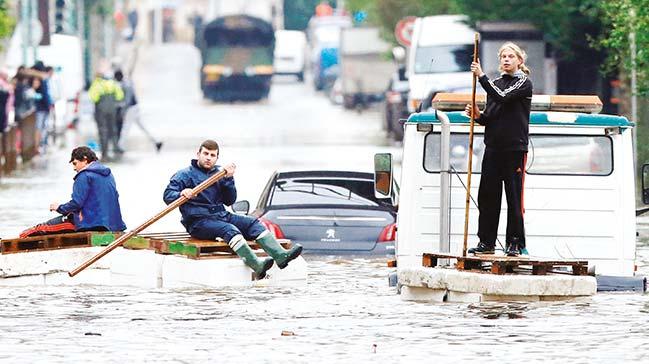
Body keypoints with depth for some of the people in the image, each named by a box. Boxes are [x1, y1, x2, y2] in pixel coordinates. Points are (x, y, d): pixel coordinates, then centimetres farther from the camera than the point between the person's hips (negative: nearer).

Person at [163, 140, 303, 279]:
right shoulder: (185, 175, 2)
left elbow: (230, 201, 12)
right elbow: (167, 196, -10)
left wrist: (228, 179, -3)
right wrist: (181, 194, -32)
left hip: (221, 216, 7)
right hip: (198, 221, -7)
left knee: (253, 223, -11)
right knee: (230, 229, -32)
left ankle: (280, 255, -28)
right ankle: (257, 265, -51)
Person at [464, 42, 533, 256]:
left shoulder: (523, 83, -1)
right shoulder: (496, 83, 18)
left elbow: (501, 97, -18)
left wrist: (481, 76, -17)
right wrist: (478, 115, -2)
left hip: (515, 148, -6)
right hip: (493, 148, 6)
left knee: (514, 196, -4)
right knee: (487, 196, 3)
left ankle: (514, 243, 0)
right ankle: (486, 242, 8)